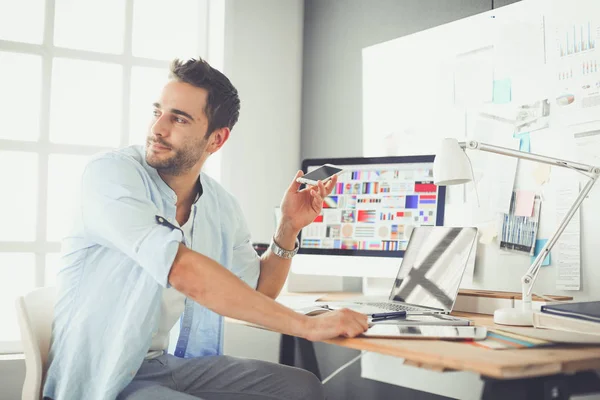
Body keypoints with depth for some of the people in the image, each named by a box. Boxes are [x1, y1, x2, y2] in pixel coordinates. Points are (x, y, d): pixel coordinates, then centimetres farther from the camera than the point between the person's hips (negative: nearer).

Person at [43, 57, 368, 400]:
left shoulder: (222, 206, 3)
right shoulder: (111, 173, -17)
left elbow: (256, 292, 15)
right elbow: (184, 271, -30)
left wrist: (289, 229, -3)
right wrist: (307, 325, -27)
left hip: (170, 364, 7)